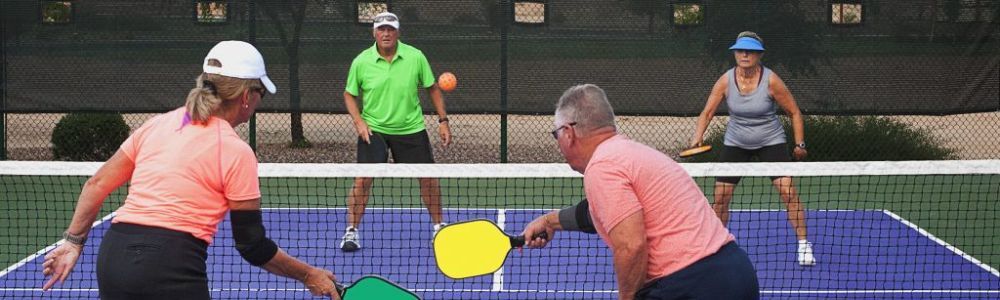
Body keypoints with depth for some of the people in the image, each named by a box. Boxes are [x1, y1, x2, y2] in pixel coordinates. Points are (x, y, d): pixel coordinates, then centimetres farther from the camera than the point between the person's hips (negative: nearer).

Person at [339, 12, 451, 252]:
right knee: (362, 179, -11)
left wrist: (443, 120, 0)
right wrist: (359, 121, -10)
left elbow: (432, 88, 5)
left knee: (428, 177, 4)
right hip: (373, 130, -1)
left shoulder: (416, 57, -6)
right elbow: (349, 95, 5)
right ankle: (351, 232, 2)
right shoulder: (361, 62, -7)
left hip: (411, 129, 1)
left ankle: (438, 226, 24)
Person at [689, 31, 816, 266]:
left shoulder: (771, 81, -18)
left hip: (771, 142, -2)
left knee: (788, 190, -17)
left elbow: (794, 112, -7)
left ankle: (803, 244, -5)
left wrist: (800, 143, -10)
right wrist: (698, 137, -27)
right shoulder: (725, 81, -12)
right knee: (720, 196, -1)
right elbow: (707, 112, -10)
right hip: (735, 143, 2)